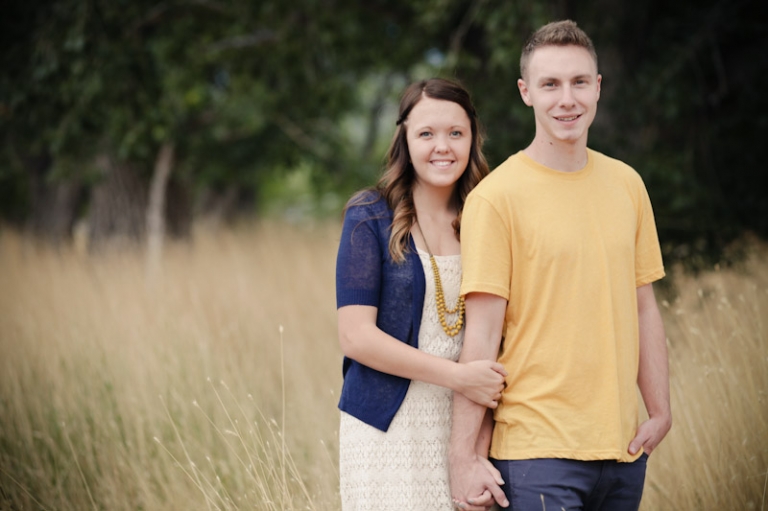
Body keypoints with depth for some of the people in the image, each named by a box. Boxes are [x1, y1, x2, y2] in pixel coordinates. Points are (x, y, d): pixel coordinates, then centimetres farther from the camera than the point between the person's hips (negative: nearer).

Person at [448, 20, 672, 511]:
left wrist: (660, 412, 8)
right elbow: (482, 335, -10)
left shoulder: (627, 184, 10)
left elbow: (644, 308, 15)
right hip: (538, 449, -5)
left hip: (624, 447, 5)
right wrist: (464, 456, -11)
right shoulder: (495, 197, -7)